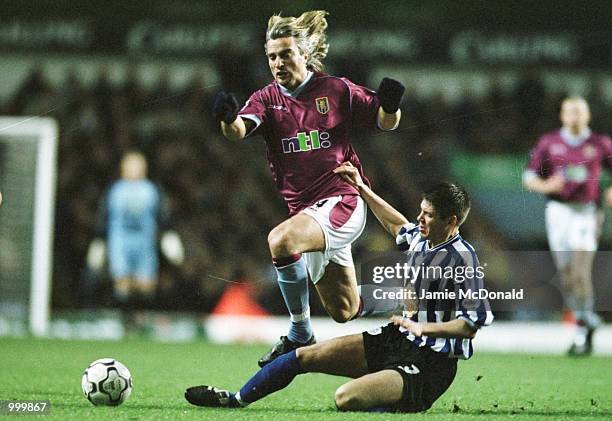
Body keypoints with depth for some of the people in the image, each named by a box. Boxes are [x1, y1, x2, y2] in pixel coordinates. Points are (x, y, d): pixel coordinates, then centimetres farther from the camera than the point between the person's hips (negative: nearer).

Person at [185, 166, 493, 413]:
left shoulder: (461, 258, -19)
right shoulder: (421, 237, 7)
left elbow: (471, 325, -22)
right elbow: (397, 226, 32)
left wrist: (422, 328, -24)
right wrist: (361, 187, 34)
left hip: (428, 365, -9)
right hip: (395, 339, 9)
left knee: (346, 399, -31)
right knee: (305, 356, 9)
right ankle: (236, 399, 24)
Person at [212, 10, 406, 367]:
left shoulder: (337, 90, -2)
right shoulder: (267, 99, 3)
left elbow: (386, 123, 6)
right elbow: (239, 130, -17)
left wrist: (391, 106, -17)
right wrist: (228, 119, -41)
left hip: (342, 200, -5)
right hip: (305, 209, 5)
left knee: (282, 240, -34)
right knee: (345, 312, 14)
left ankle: (300, 335, -20)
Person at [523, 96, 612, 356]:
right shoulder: (549, 143, 5)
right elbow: (529, 178, 5)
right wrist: (546, 185, -15)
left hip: (586, 212, -2)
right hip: (558, 211, 2)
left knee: (580, 271, -16)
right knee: (566, 275, 6)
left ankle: (582, 334, -12)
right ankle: (589, 320, 30)